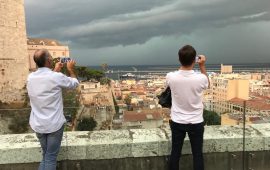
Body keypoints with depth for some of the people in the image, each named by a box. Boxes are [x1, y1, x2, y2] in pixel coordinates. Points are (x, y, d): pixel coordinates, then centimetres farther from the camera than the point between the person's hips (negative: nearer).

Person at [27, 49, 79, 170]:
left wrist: (55, 70, 28)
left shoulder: (30, 78, -2)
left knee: (45, 155, 22)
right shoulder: (57, 77, -18)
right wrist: (70, 69, 15)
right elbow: (74, 83, 1)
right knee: (50, 157, 7)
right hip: (54, 124, -5)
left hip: (37, 124, 6)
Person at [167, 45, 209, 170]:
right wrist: (202, 66, 5)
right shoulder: (200, 78, -20)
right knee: (197, 155, 14)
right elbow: (207, 83, 7)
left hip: (177, 122, 1)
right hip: (196, 123, -1)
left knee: (175, 153, 15)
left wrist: (183, 63, 10)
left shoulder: (171, 77, -17)